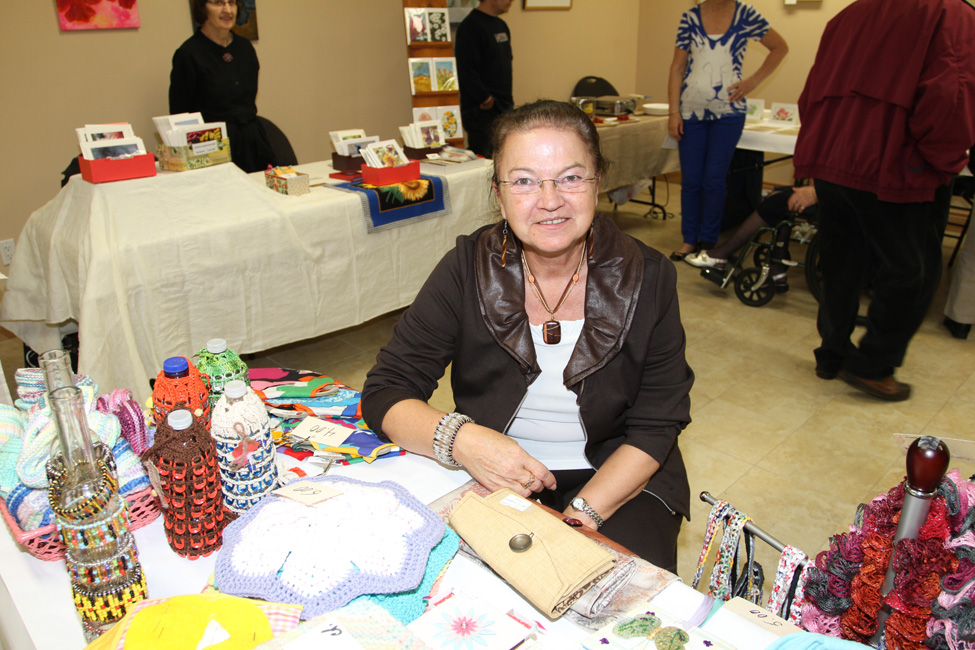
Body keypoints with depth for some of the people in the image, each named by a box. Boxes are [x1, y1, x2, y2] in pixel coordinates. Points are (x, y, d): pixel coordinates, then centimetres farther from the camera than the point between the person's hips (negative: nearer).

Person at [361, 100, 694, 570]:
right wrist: (459, 439, -31)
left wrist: (581, 517, -19)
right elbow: (384, 392, -11)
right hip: (489, 477, 1)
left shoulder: (648, 278, -9)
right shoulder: (468, 268, -11)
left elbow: (657, 426, -6)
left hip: (615, 478, 0)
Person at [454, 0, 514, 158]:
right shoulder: (471, 27, -13)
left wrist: (507, 100, 12)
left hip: (504, 108, 9)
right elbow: (466, 72, -19)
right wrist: (486, 99, -17)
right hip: (482, 110, -8)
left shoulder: (502, 26, 15)